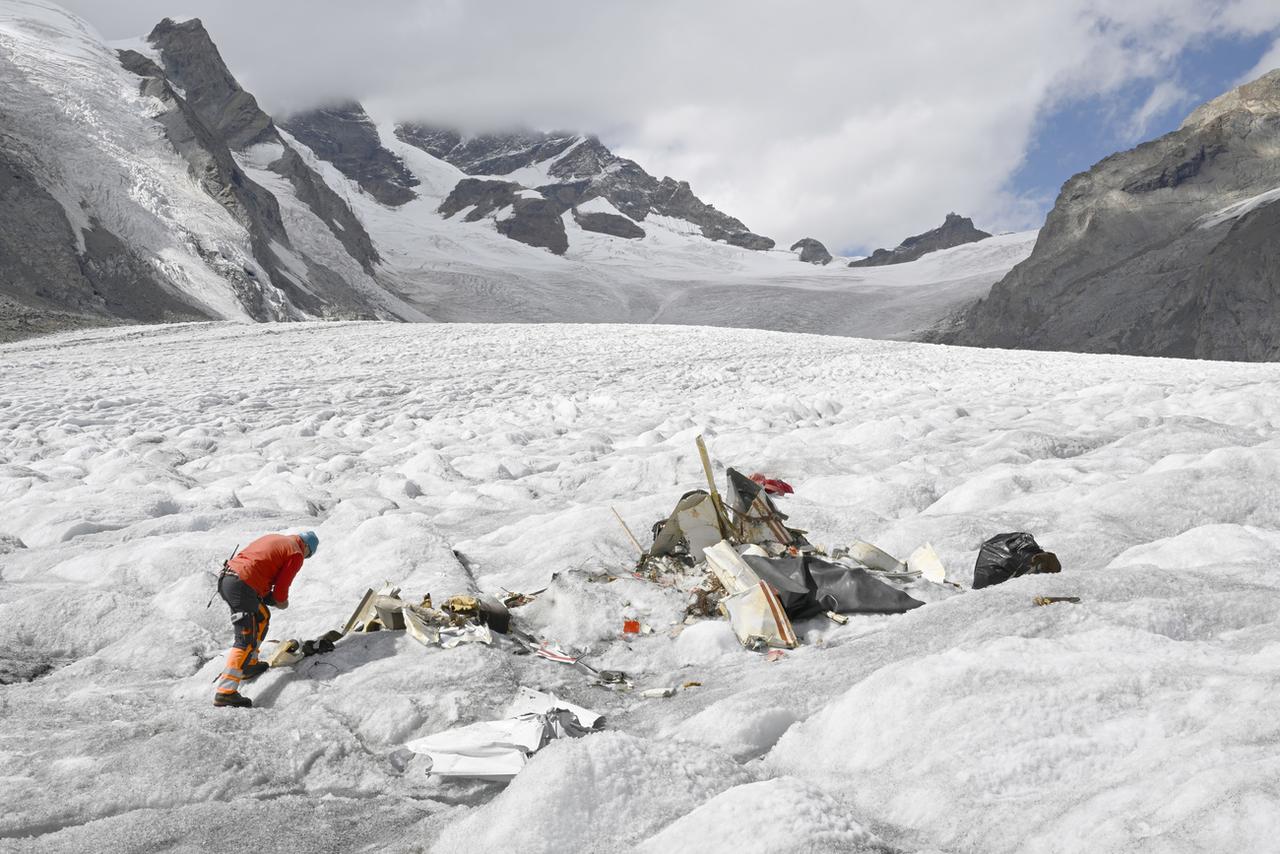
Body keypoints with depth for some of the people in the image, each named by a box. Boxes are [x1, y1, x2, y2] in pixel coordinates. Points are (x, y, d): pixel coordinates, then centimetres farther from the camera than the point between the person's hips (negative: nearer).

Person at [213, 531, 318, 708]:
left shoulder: (274, 538, 23)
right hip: (243, 585, -9)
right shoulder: (296, 555, 0)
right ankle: (225, 691, -15)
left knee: (261, 616, 28)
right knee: (247, 640, -7)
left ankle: (250, 665, 33)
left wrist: (264, 595, 21)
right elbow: (281, 585, -3)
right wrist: (281, 601, 18)